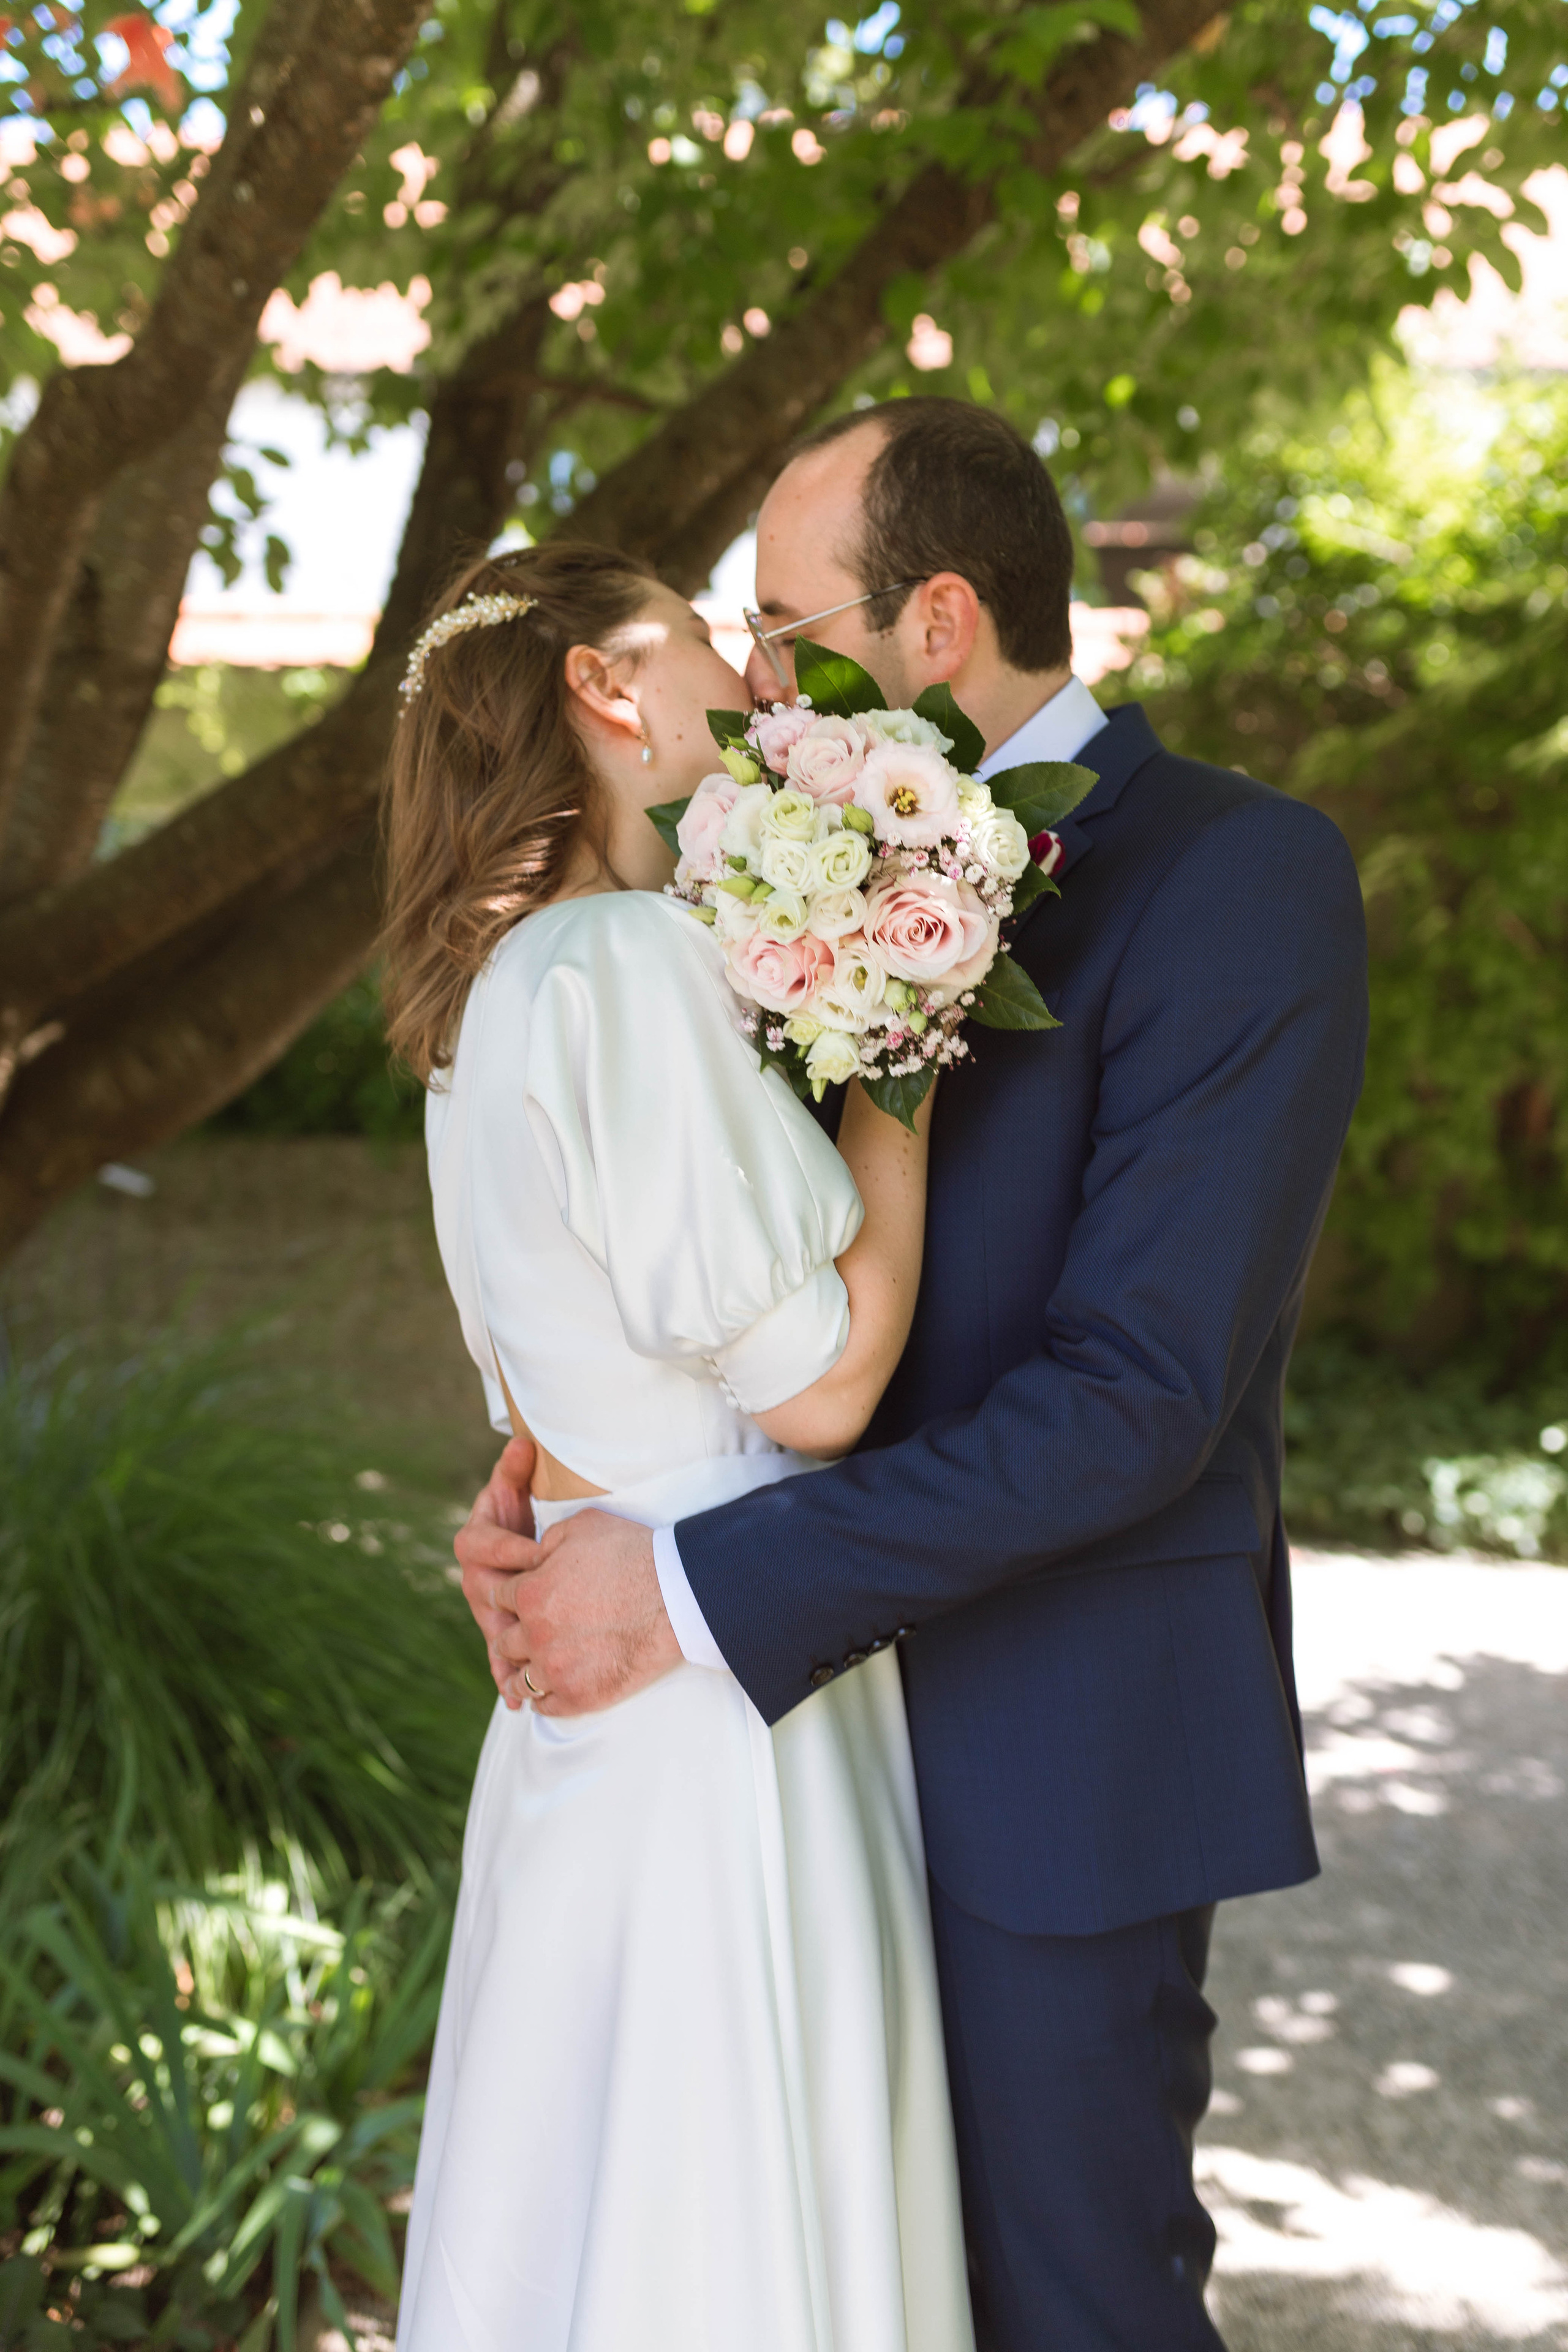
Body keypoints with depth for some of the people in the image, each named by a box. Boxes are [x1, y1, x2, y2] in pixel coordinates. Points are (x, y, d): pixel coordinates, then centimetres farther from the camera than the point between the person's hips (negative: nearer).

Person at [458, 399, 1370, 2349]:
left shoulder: (1245, 874, -18)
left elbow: (1139, 1390, -25)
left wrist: (690, 1594, -25)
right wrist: (544, 1470, -9)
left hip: (1067, 1740, -7)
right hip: (858, 1692, 7)